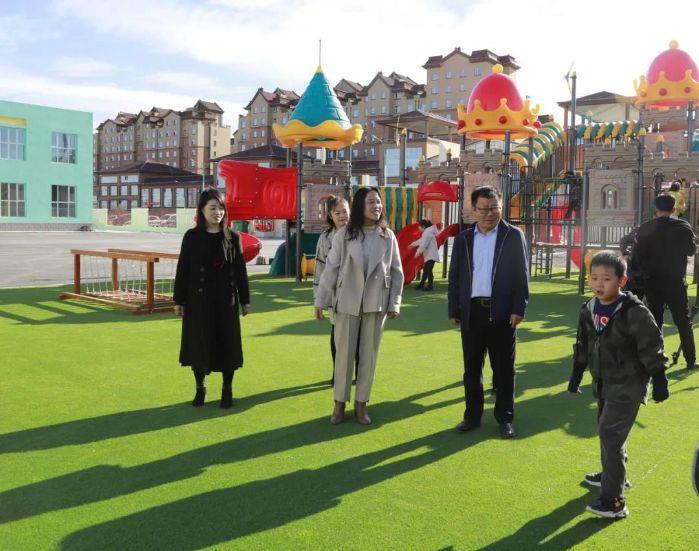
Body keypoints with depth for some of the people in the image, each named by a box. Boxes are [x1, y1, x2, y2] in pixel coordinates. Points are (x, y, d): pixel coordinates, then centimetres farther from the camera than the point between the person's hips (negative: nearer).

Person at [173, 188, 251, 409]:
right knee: (198, 343, 6)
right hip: (198, 300, 0)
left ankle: (227, 389, 19)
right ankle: (200, 388, 23)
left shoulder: (232, 237, 1)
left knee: (227, 343, 5)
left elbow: (240, 270, 4)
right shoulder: (192, 237, -1)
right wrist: (179, 300, -2)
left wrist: (245, 300, 4)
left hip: (226, 300, 1)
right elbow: (182, 269, 0)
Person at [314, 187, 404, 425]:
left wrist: (394, 303, 2)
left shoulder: (387, 236, 0)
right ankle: (340, 402, 18)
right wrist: (321, 300, -4)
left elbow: (396, 272, 5)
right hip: (347, 302, -1)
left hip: (376, 303, 2)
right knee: (344, 352, 4)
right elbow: (331, 268, -3)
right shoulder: (344, 234, -5)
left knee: (369, 353, 8)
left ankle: (361, 403, 19)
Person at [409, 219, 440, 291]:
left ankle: (430, 286, -9)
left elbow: (423, 245, -19)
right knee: (425, 270, 16)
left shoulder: (428, 232, -15)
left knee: (428, 270, -13)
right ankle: (422, 285, 24)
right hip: (428, 255, 11)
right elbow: (420, 241, 32)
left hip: (431, 255, -11)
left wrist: (417, 253, -10)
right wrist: (412, 244, 43)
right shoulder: (426, 232, 18)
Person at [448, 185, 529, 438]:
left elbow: (522, 275, -1)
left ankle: (505, 418, 18)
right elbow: (454, 277, 9)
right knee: (471, 367, 10)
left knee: (503, 368, 6)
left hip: (502, 312, -3)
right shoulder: (463, 238, 8)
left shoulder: (514, 235, 1)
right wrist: (454, 310, 4)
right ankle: (472, 415, 22)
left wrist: (519, 309, -9)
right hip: (471, 311, 3)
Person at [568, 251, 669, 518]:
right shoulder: (589, 310, 2)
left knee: (610, 434, -13)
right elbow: (583, 345, 14)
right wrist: (576, 374, 18)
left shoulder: (634, 311, -19)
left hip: (627, 385, -8)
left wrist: (659, 381, -13)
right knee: (606, 430, 21)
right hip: (603, 382, 8)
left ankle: (614, 501, -10)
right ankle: (613, 475, 43)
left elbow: (651, 346, -15)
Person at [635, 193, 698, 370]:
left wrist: (647, 273, 8)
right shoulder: (683, 227, -7)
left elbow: (639, 255, -5)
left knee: (654, 321, 9)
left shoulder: (645, 229, -5)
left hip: (652, 282, 1)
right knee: (684, 322, 9)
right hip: (675, 282, -1)